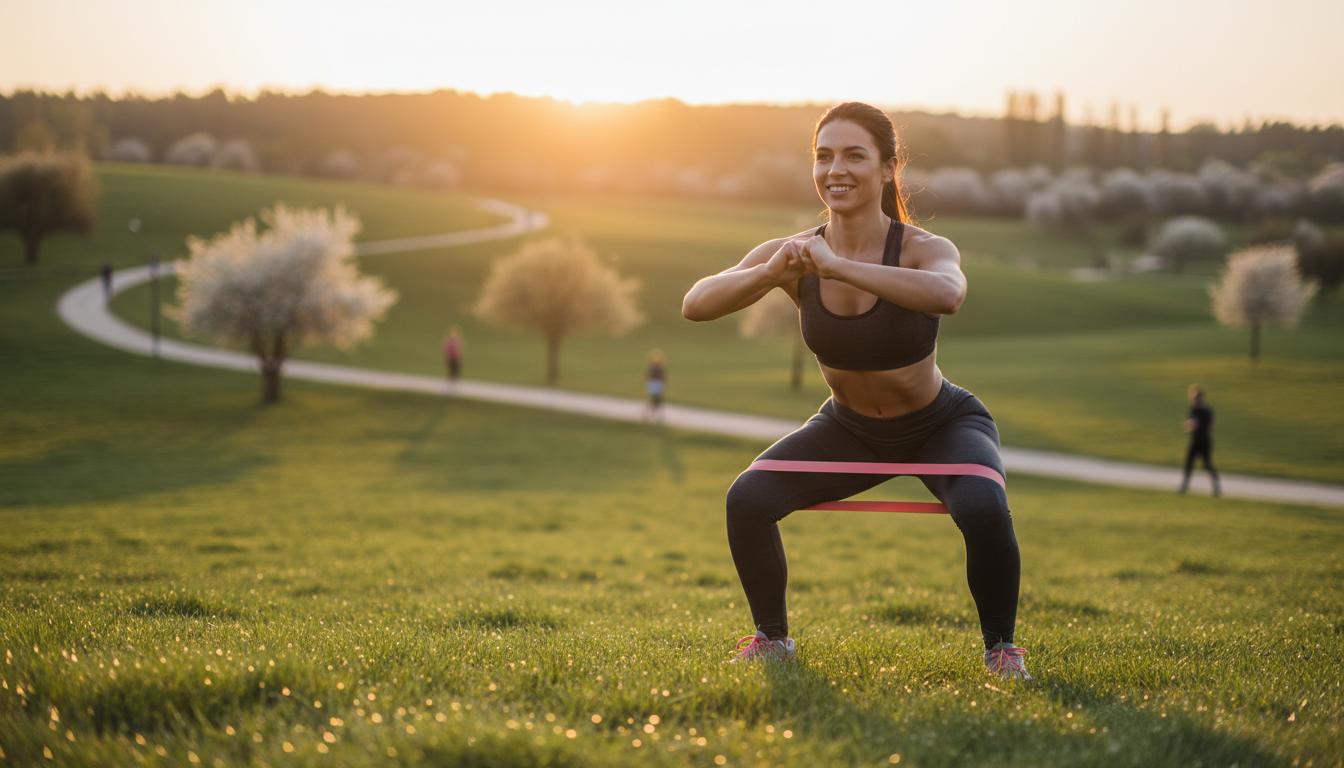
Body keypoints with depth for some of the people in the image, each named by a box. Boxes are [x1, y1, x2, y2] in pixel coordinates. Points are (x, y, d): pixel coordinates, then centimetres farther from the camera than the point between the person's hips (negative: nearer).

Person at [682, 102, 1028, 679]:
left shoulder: (924, 249, -26)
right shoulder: (794, 254, -16)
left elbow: (948, 295, -51)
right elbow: (695, 306, -27)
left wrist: (838, 267, -56)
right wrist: (770, 273, -45)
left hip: (943, 425, -3)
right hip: (850, 428, 3)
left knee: (983, 508, -32)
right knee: (748, 500, -17)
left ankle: (1001, 647, -5)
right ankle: (772, 637, 7)